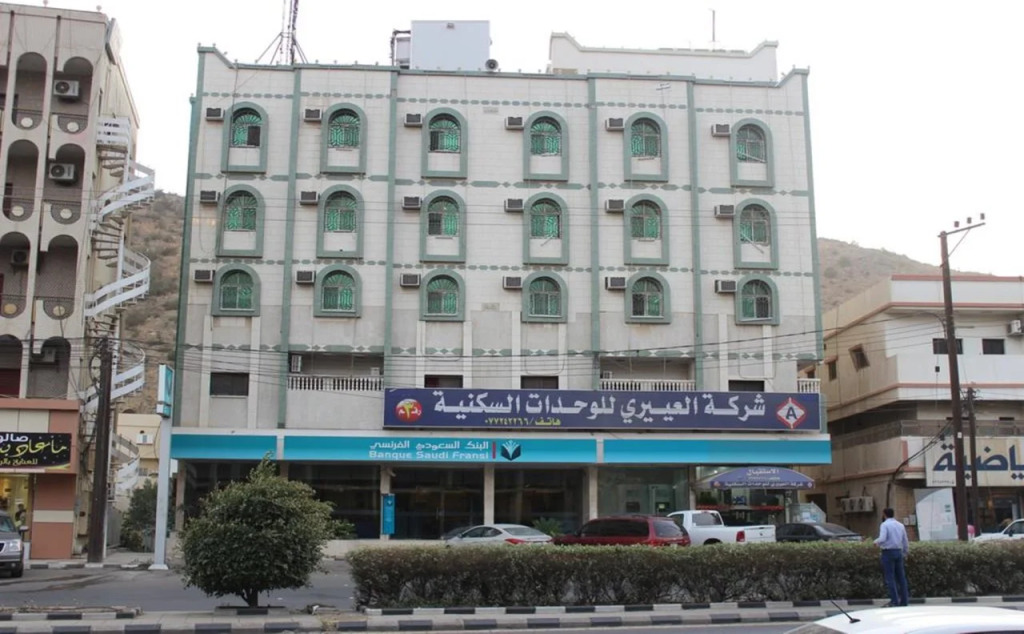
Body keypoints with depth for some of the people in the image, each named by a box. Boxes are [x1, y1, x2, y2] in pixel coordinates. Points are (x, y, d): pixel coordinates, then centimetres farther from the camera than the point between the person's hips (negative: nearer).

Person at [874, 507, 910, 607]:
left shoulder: (884, 525, -8)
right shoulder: (900, 525, 11)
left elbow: (882, 539, -21)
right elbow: (906, 542, 15)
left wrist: (876, 542, -1)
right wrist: (905, 553, 25)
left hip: (888, 552, -6)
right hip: (899, 552, 6)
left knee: (890, 577, -2)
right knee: (901, 577, 11)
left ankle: (894, 601, -5)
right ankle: (904, 601, 14)